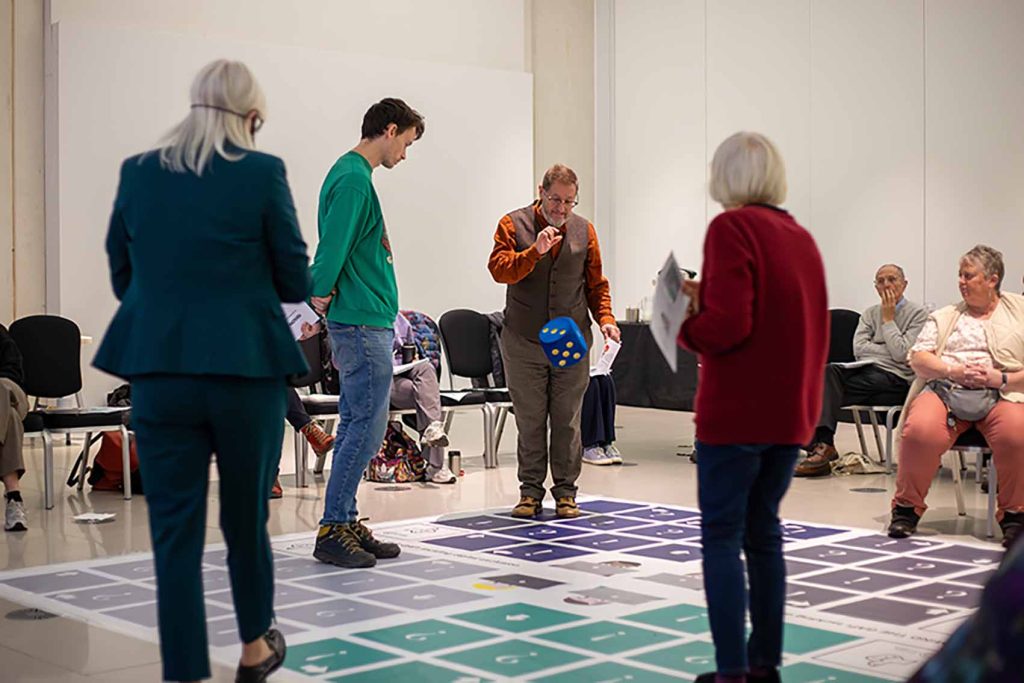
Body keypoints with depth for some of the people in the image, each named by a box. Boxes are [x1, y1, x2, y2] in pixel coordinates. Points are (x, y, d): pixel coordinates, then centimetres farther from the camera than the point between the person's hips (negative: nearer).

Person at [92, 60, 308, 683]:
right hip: (245, 368, -2)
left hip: (159, 370, 2)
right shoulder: (263, 173, -6)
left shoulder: (137, 173, 4)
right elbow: (297, 283, -2)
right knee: (247, 517, 16)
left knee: (174, 530, 5)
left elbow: (121, 275, 11)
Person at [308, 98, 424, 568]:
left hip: (362, 323, 10)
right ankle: (332, 531, -2)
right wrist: (322, 295, -14)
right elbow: (333, 245, -22)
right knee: (367, 425, -7)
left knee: (356, 424, 12)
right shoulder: (354, 178, -14)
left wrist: (324, 299, 11)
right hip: (363, 322, -10)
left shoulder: (351, 173, 18)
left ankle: (346, 523, 18)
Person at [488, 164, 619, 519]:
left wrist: (605, 317, -2)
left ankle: (566, 492, 12)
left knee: (568, 421, 3)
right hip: (524, 343, -1)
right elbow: (499, 269, -13)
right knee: (530, 421, 5)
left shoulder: (584, 230, 8)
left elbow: (596, 283, 13)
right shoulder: (513, 224, 0)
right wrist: (535, 251, -26)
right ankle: (531, 491, 15)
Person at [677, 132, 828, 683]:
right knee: (763, 534, 15)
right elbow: (811, 326, 14)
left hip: (735, 411, -7)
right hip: (791, 412, 7)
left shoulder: (732, 227, -11)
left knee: (721, 538, 0)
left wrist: (687, 325, -1)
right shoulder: (801, 237, 11)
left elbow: (726, 325, -21)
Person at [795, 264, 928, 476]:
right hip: (866, 371, 6)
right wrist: (891, 351, -2)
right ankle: (822, 442, -37)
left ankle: (821, 445, -31)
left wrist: (888, 319, 0)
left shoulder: (918, 314, 5)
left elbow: (901, 354, -8)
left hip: (895, 378, -6)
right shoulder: (870, 313, 23)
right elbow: (859, 349, 7)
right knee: (828, 372, -27)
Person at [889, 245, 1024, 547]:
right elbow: (918, 357, 11)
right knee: (921, 431, -32)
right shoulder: (944, 317, 23)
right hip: (946, 390, 2)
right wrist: (953, 371, -7)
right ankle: (907, 507, -11)